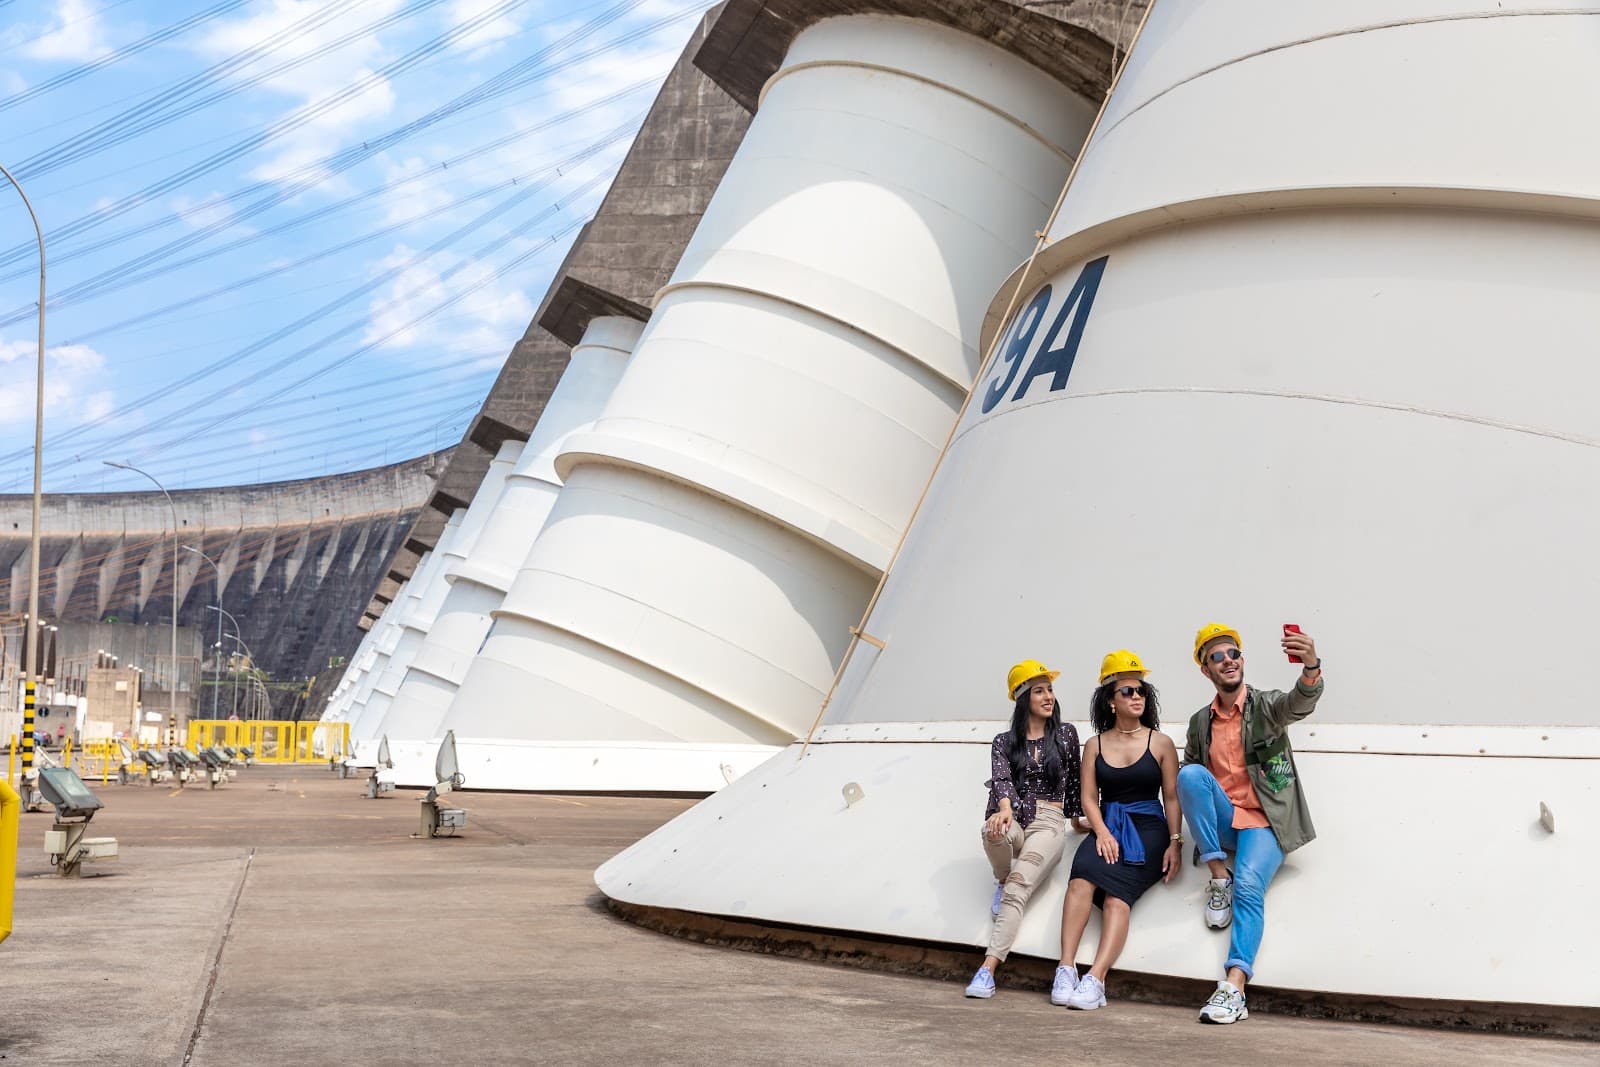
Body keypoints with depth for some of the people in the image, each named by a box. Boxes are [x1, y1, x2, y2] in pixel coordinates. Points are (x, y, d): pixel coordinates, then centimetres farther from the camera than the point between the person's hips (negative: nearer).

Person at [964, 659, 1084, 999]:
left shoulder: (1066, 734, 12)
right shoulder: (1004, 742, 11)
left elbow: (1073, 781, 21)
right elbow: (1000, 779, -8)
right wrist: (1006, 809, -28)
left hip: (1049, 822, -1)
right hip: (1012, 819, 1)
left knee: (1018, 887, -28)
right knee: (993, 831, -39)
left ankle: (988, 969, -39)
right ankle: (1001, 880, -4)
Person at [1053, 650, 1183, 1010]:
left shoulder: (1160, 743, 8)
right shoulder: (1095, 745, 13)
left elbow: (1172, 797, 5)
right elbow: (1089, 797, 7)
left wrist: (1175, 842, -8)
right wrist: (1102, 832, -11)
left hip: (1148, 828, -2)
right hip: (1107, 826, 2)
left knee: (1116, 892, -28)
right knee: (1082, 875, -30)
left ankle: (1095, 980, -39)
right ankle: (1066, 970, -34)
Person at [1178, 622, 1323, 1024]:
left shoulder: (1266, 705, 0)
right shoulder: (1200, 723, 11)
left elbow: (1302, 701, -24)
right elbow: (1186, 784, 18)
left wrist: (1311, 665, -47)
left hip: (1264, 822, -3)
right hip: (1223, 822, 3)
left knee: (1249, 886, -27)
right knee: (1190, 774, -24)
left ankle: (1234, 988, -34)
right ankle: (1218, 876, -15)